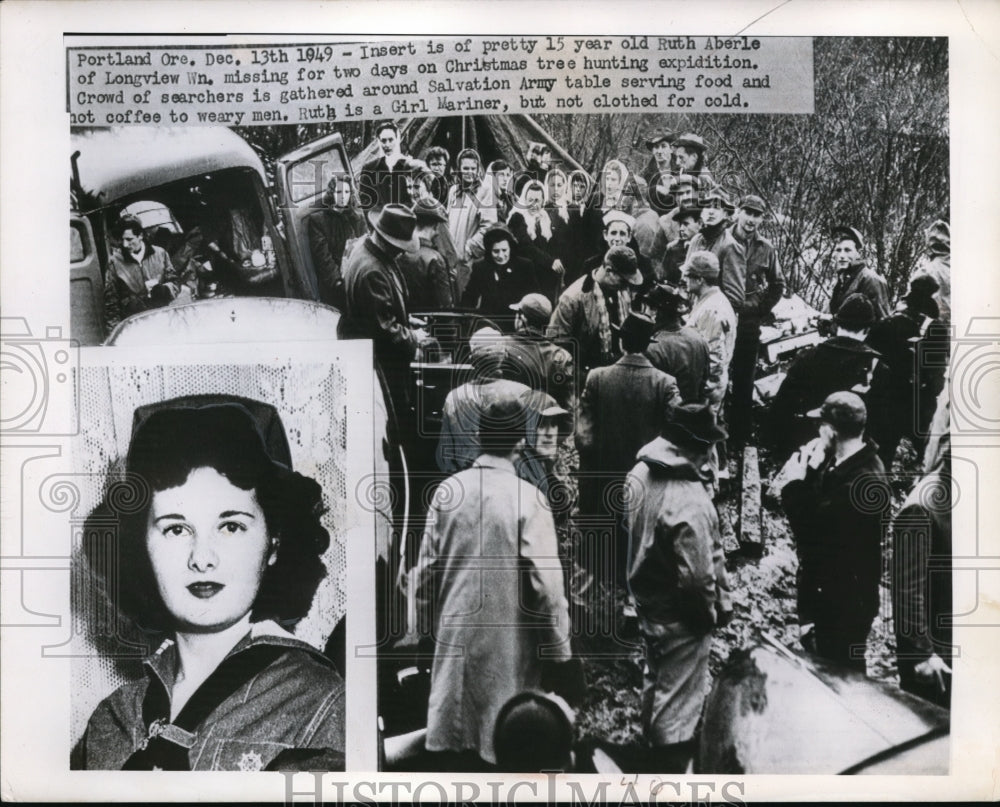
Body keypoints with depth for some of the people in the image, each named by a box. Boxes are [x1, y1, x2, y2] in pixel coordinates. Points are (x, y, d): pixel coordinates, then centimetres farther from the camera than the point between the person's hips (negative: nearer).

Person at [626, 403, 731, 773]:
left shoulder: (639, 475, -7)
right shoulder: (691, 502, -31)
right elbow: (698, 574, -25)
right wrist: (714, 609, -10)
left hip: (646, 601, 9)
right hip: (681, 616, -9)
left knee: (655, 679, 28)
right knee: (678, 699, 8)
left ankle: (653, 746, 48)